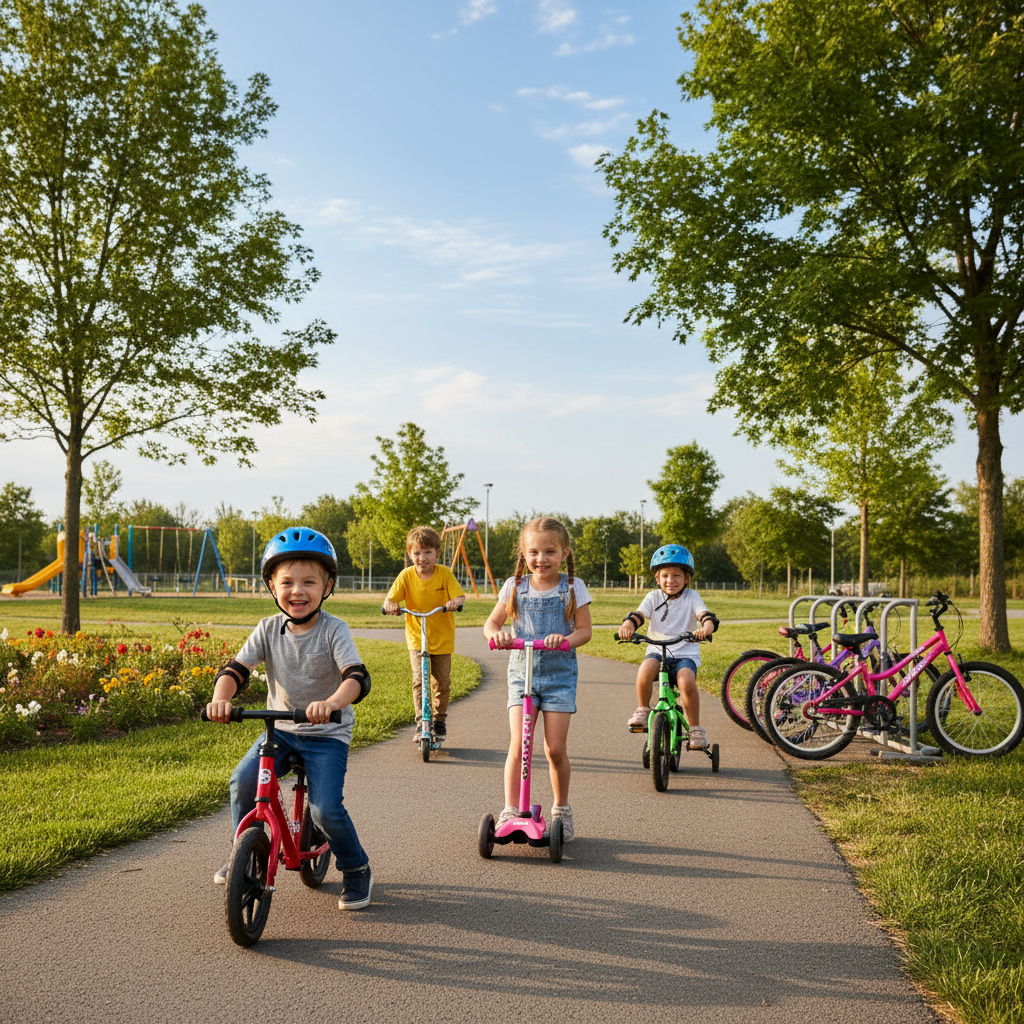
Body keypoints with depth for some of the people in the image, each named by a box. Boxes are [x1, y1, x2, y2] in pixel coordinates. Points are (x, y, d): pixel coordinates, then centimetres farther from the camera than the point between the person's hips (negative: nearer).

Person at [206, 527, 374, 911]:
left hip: (327, 734, -4)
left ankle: (356, 870, 10)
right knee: (243, 781, -17)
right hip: (281, 728, 4)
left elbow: (357, 677, -29)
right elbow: (236, 668, -10)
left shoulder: (334, 631, -16)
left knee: (325, 807, -18)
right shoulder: (269, 629, -4)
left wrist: (331, 702, -50)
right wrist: (220, 698, -33)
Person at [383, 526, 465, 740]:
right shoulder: (406, 575, -8)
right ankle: (421, 723, -2)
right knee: (419, 680, -13)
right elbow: (391, 597, -12)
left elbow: (459, 596, -14)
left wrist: (455, 602, -37)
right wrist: (390, 604, -35)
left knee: (442, 683, 6)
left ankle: (439, 721, 26)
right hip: (416, 637, 0)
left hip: (442, 638, 0)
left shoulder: (445, 573, -9)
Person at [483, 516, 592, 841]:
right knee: (518, 745, -11)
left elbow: (584, 630, -2)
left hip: (559, 673, -1)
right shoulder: (515, 587, 4)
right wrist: (497, 634, -15)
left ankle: (562, 809, 20)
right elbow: (491, 622, 8)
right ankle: (510, 811, -2)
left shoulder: (573, 587, 0)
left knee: (555, 748, -1)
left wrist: (566, 638, -23)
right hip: (521, 671, 1)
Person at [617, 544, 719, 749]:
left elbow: (705, 615, -13)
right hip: (657, 651, 1)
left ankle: (695, 728, -13)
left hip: (685, 654, -1)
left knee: (686, 681, -32)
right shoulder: (653, 597, 8)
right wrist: (628, 624, -31)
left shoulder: (691, 597, 3)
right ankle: (642, 710, -8)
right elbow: (639, 614, -7)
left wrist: (706, 627, -38)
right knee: (646, 669, -33)